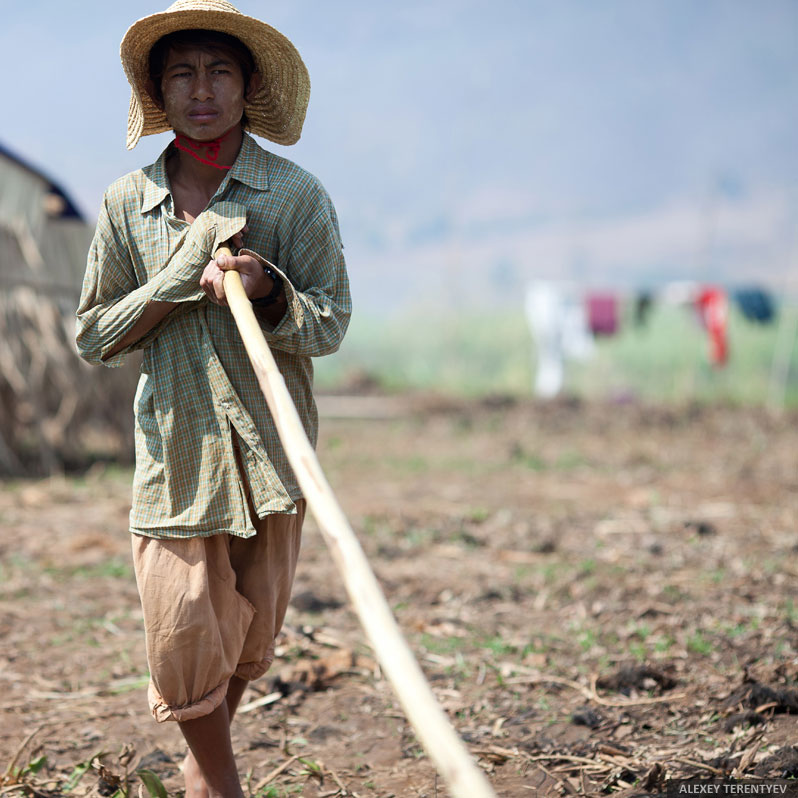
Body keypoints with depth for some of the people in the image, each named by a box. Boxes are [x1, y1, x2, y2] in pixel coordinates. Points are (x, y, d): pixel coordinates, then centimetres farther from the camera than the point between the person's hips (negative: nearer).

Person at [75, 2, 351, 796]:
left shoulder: (296, 195, -1)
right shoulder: (128, 202, 3)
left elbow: (329, 324, -3)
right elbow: (93, 337, 4)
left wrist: (269, 289, -23)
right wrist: (181, 280, -10)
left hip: (270, 444, 0)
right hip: (174, 442, 0)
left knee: (249, 635, 9)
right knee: (184, 631, -5)